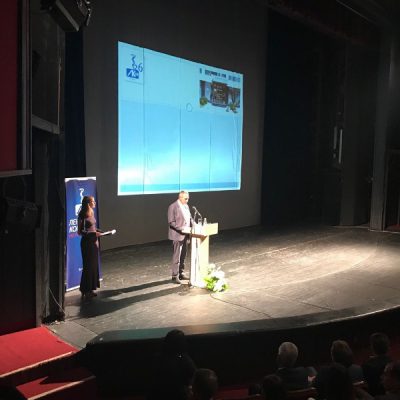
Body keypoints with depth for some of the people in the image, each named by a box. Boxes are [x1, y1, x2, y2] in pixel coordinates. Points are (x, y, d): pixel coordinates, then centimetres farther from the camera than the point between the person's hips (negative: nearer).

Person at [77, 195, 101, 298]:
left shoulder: (92, 213, 7)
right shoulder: (83, 215, -16)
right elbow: (80, 232, -16)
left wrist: (99, 231, 2)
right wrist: (94, 233, -22)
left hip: (94, 241, 8)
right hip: (87, 242, -8)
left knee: (94, 265, 11)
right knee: (88, 266, 0)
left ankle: (91, 288, 21)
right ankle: (86, 290, 13)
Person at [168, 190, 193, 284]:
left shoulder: (186, 206, 11)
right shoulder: (173, 207, -13)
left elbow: (190, 218, 17)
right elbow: (171, 222, -17)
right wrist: (182, 229, -24)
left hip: (185, 235, 8)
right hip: (177, 235, -8)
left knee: (183, 256, 15)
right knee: (176, 257, -2)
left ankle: (181, 273, 25)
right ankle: (175, 276, 7)